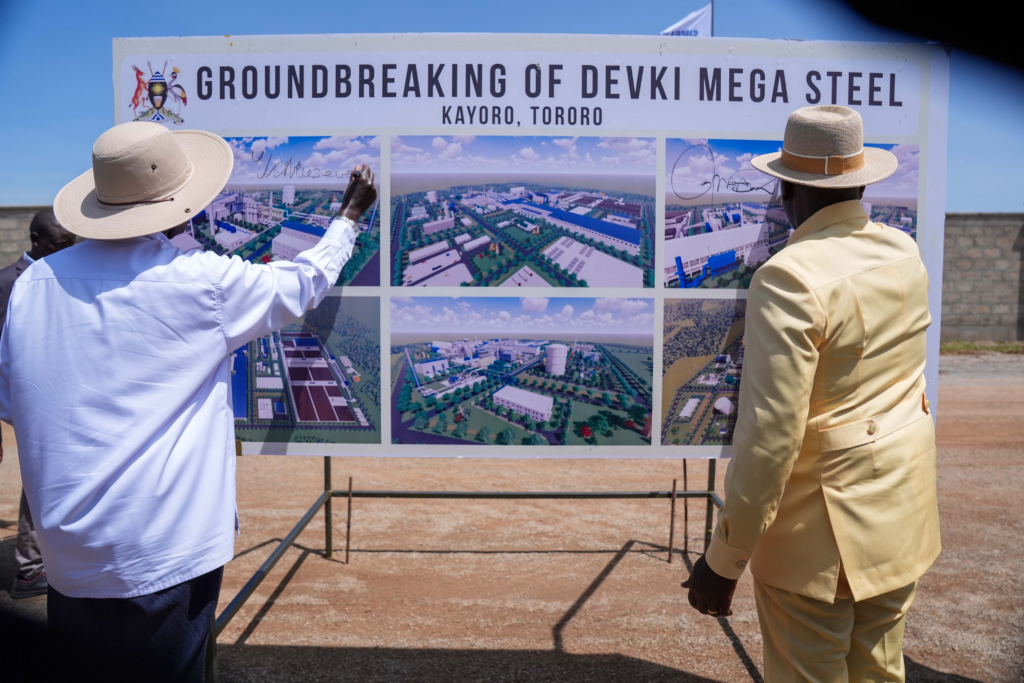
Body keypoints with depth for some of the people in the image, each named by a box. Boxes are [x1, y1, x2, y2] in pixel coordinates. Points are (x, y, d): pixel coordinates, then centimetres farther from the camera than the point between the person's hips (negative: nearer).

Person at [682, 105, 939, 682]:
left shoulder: (788, 278, -23)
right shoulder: (906, 253, 1)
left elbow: (771, 434, -27)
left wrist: (724, 559, -18)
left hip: (821, 533, -7)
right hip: (903, 511, 8)